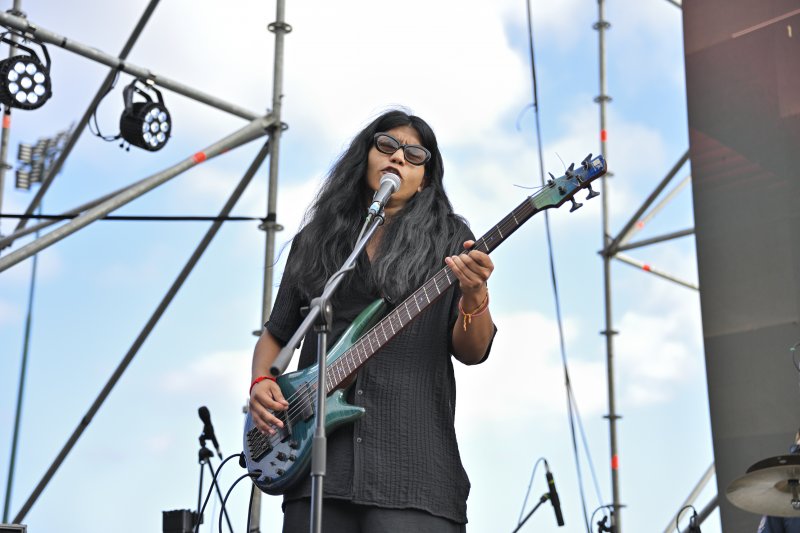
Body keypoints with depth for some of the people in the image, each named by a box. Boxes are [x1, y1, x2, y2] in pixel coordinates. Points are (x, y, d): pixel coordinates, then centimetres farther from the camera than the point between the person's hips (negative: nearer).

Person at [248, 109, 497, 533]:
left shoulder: (447, 240, 8)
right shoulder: (314, 241, 15)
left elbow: (471, 352, 1)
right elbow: (276, 333, 22)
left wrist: (474, 299, -19)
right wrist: (261, 383, 2)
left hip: (413, 463, -2)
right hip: (317, 456, 3)